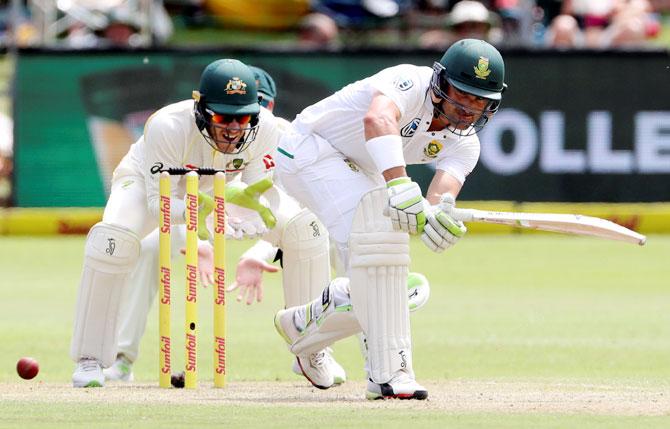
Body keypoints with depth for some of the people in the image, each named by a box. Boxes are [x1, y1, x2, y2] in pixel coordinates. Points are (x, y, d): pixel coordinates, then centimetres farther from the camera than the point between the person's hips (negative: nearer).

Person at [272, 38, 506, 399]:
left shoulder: (463, 145, -8)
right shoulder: (410, 82, -29)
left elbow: (441, 195, -25)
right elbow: (377, 119, -51)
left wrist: (438, 215, -50)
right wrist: (400, 190, -63)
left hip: (361, 176, 8)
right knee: (377, 235, -30)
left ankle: (299, 326, 35)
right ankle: (388, 373, -32)